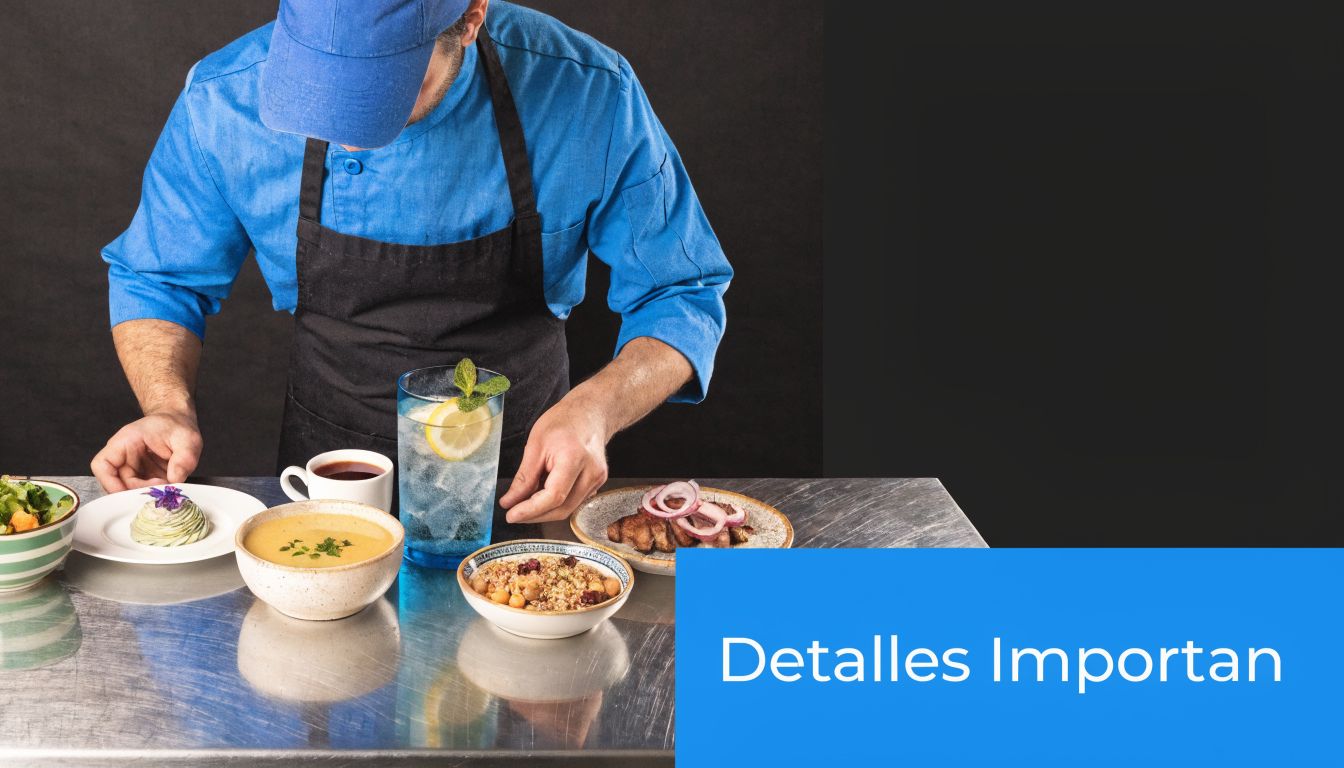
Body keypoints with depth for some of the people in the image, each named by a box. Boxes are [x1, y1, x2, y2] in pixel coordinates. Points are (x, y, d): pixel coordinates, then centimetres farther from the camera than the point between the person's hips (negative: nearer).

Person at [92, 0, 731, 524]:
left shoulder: (592, 96, -17)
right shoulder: (228, 98, -12)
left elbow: (680, 296, -5)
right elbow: (158, 280, 6)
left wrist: (595, 409, -25)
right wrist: (169, 408, -14)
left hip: (518, 483, -1)